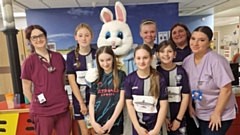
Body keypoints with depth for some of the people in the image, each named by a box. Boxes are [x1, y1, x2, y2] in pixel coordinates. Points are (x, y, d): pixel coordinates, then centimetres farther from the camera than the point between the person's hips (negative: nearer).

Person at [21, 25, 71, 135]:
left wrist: (60, 97, 11)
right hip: (42, 111, -3)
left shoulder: (58, 57, 3)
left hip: (63, 107, 4)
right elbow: (26, 90, -3)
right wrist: (38, 104, 3)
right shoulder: (29, 62, -9)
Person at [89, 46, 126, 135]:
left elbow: (122, 99, -7)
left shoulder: (121, 75, -2)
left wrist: (112, 120, -11)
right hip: (99, 122, 3)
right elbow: (92, 102, 3)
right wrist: (93, 122, -6)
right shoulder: (96, 77, 5)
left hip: (115, 121, -2)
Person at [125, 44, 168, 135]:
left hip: (155, 125, -1)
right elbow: (129, 104, -6)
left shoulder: (159, 79, -9)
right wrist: (138, 127, -9)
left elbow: (163, 105, -9)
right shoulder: (129, 79, -7)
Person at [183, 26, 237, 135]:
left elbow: (226, 90, -20)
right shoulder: (187, 61, -5)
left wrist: (216, 114, -16)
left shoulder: (216, 61, -22)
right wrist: (190, 106, 5)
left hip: (221, 114, -5)